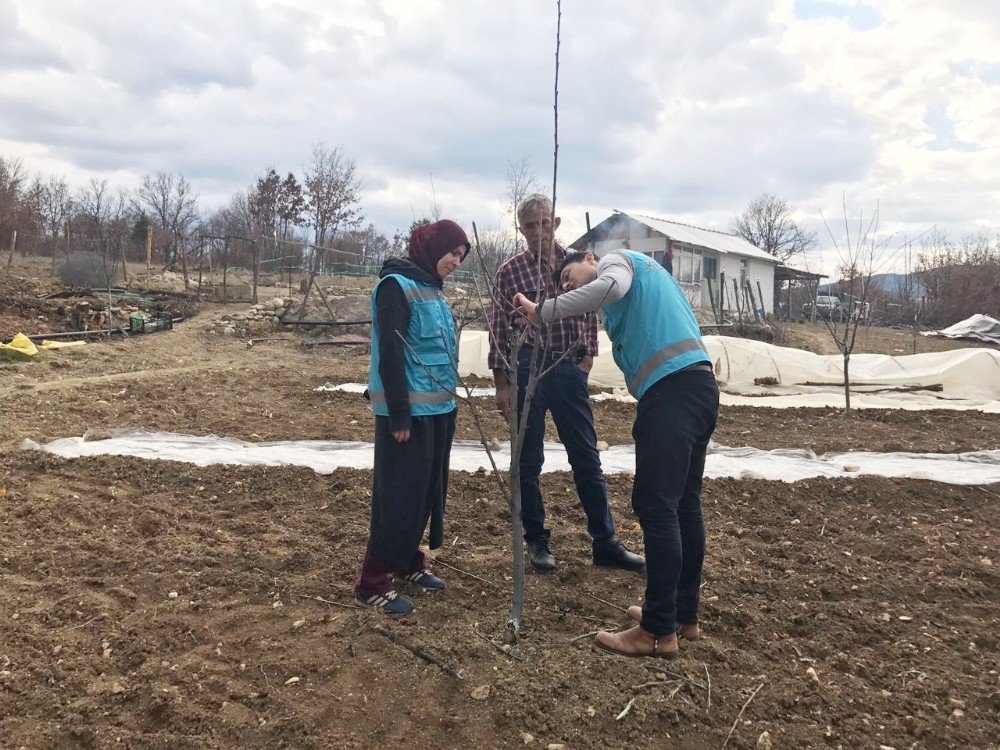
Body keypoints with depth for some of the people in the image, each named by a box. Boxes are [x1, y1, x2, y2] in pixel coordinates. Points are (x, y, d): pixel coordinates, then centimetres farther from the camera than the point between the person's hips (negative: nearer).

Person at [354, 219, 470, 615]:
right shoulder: (396, 285, -12)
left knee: (428, 489, 14)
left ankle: (409, 561, 30)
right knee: (399, 494, -4)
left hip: (438, 408, 9)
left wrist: (448, 401, 15)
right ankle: (373, 582, 6)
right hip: (410, 411, -9)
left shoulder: (431, 288, 14)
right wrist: (399, 416, -20)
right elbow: (390, 355, -17)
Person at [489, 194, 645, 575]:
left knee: (587, 458, 7)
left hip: (570, 369, 3)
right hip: (527, 368, -2)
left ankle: (605, 543, 17)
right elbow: (498, 331, -1)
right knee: (528, 461, 6)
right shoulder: (510, 271, -1)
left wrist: (588, 356, 3)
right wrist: (501, 385, -4)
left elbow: (589, 316, 16)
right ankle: (536, 541, 21)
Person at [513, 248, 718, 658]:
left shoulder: (616, 258, 6)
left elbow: (610, 286, -20)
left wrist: (541, 312, -16)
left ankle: (659, 632, -2)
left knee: (656, 506, -8)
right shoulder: (642, 271, 32)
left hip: (672, 388, -10)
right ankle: (683, 614, 24)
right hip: (700, 385, 10)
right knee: (684, 504, 14)